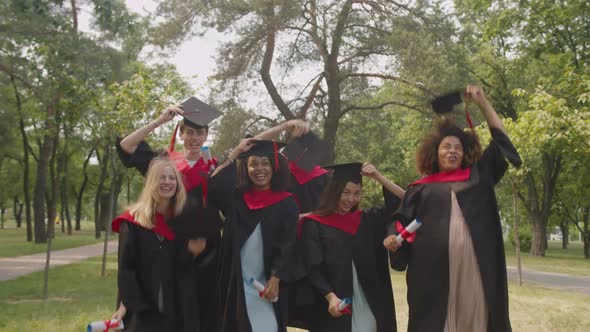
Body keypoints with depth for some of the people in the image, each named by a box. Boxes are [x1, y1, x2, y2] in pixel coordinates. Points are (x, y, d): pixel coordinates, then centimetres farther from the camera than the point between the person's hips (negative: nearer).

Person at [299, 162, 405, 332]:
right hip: (333, 309, -4)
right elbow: (313, 269, -10)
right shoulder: (314, 224, -2)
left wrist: (379, 177, -4)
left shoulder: (367, 220, 12)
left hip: (367, 305, 4)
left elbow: (403, 200, 6)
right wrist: (331, 297, -24)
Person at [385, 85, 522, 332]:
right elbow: (403, 224, 11)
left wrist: (481, 102, 14)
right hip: (435, 270, -1)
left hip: (476, 267, 2)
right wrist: (394, 239, -11)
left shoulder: (478, 177, 19)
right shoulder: (421, 189, 14)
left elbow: (501, 140, 17)